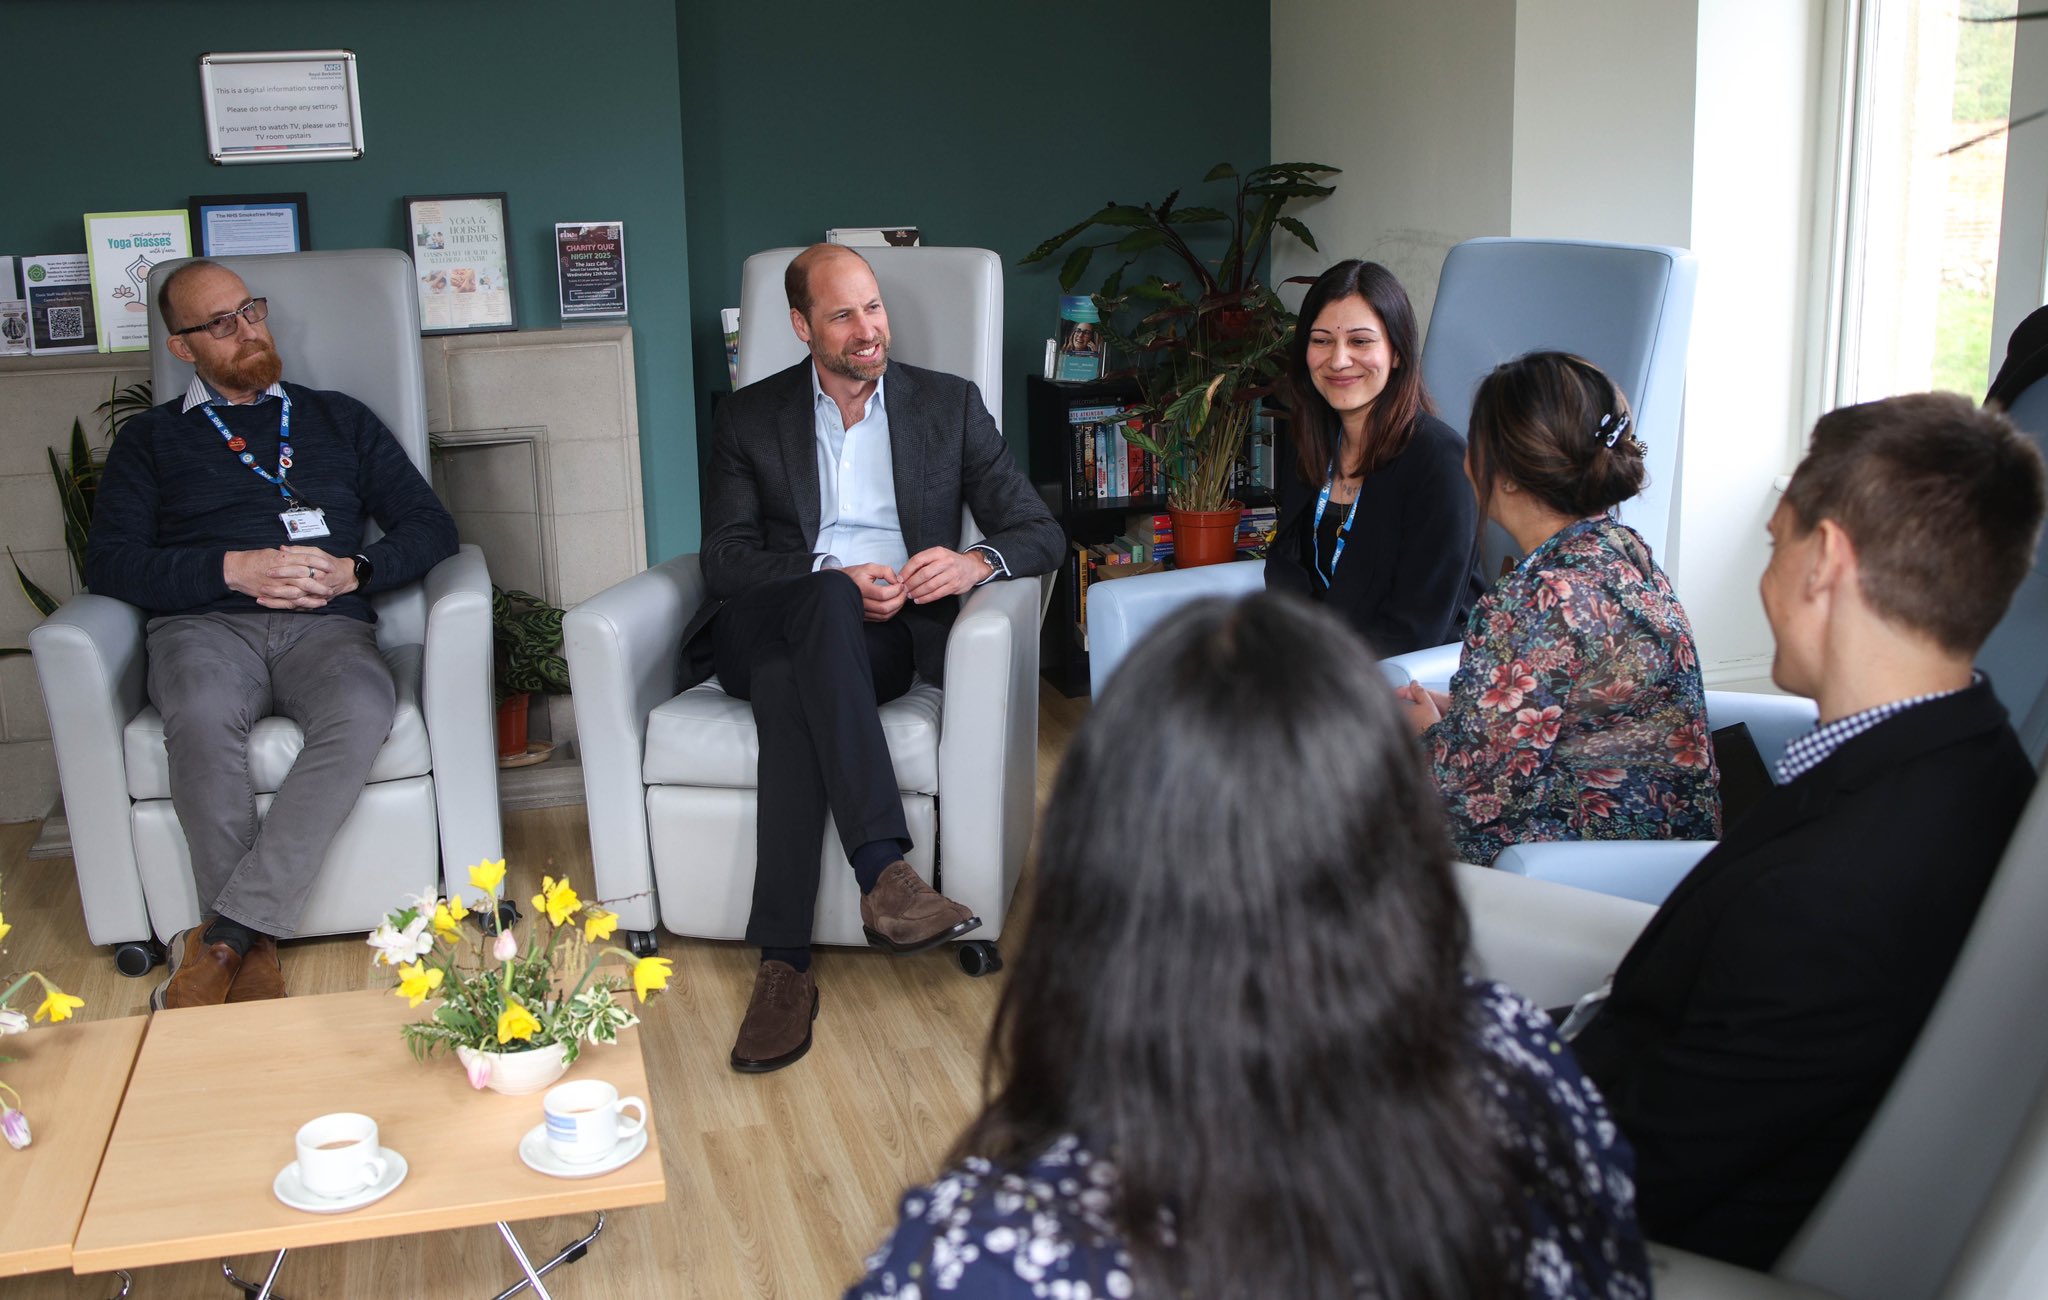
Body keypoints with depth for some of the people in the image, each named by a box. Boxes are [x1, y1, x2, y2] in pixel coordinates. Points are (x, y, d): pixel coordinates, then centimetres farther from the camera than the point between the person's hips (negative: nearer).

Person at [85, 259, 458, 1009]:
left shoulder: (339, 420, 26)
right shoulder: (150, 439, 22)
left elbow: (431, 527, 18)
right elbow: (110, 563, 8)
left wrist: (353, 570, -2)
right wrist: (233, 569, -7)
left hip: (326, 626, 1)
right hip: (204, 625, 0)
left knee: (363, 711, -37)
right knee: (203, 716, -39)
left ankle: (222, 938, -36)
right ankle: (253, 958, -32)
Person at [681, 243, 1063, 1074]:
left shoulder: (951, 405, 15)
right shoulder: (750, 418, 16)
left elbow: (1040, 533, 9)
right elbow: (725, 558, 4)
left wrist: (977, 562, -15)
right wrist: (834, 579, -14)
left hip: (887, 635, 0)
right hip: (768, 625, 0)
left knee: (789, 683, -36)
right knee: (826, 602, -37)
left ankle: (784, 965, -41)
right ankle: (885, 870, -48)